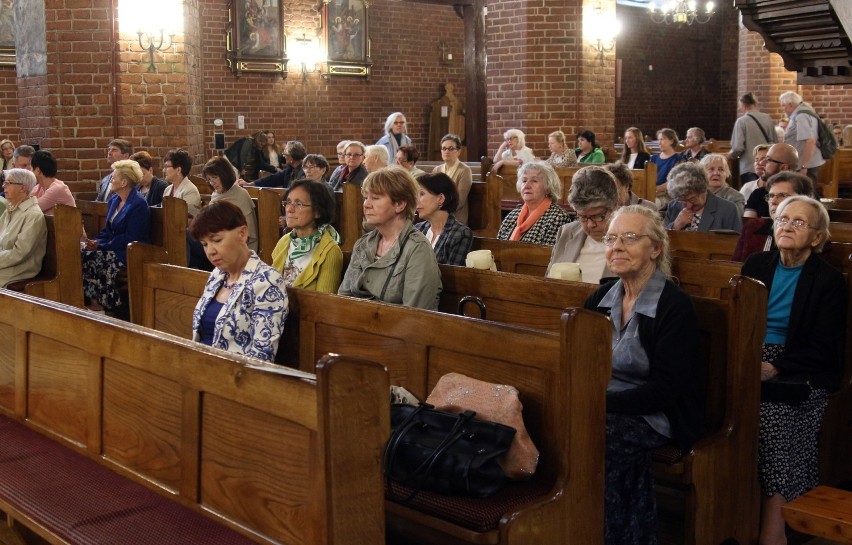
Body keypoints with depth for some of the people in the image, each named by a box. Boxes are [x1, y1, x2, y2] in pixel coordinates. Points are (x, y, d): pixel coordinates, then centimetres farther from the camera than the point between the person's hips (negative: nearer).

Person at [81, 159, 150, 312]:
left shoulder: (138, 204, -15)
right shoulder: (114, 199, 13)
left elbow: (130, 238, -18)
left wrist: (101, 246, -19)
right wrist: (96, 241, -2)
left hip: (129, 253, -9)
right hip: (112, 247, 9)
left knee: (90, 257, -25)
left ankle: (98, 303, -12)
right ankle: (92, 300, -12)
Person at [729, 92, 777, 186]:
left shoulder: (741, 121, -9)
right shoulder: (768, 119, 2)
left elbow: (738, 148, -14)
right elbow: (775, 143, 5)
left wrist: (731, 154, 6)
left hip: (749, 168, -4)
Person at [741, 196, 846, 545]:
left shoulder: (830, 281, 1)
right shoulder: (756, 265, 14)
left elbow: (822, 349, -5)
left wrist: (775, 368, -19)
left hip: (799, 372, -3)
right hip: (751, 361, 4)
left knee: (768, 414, -31)